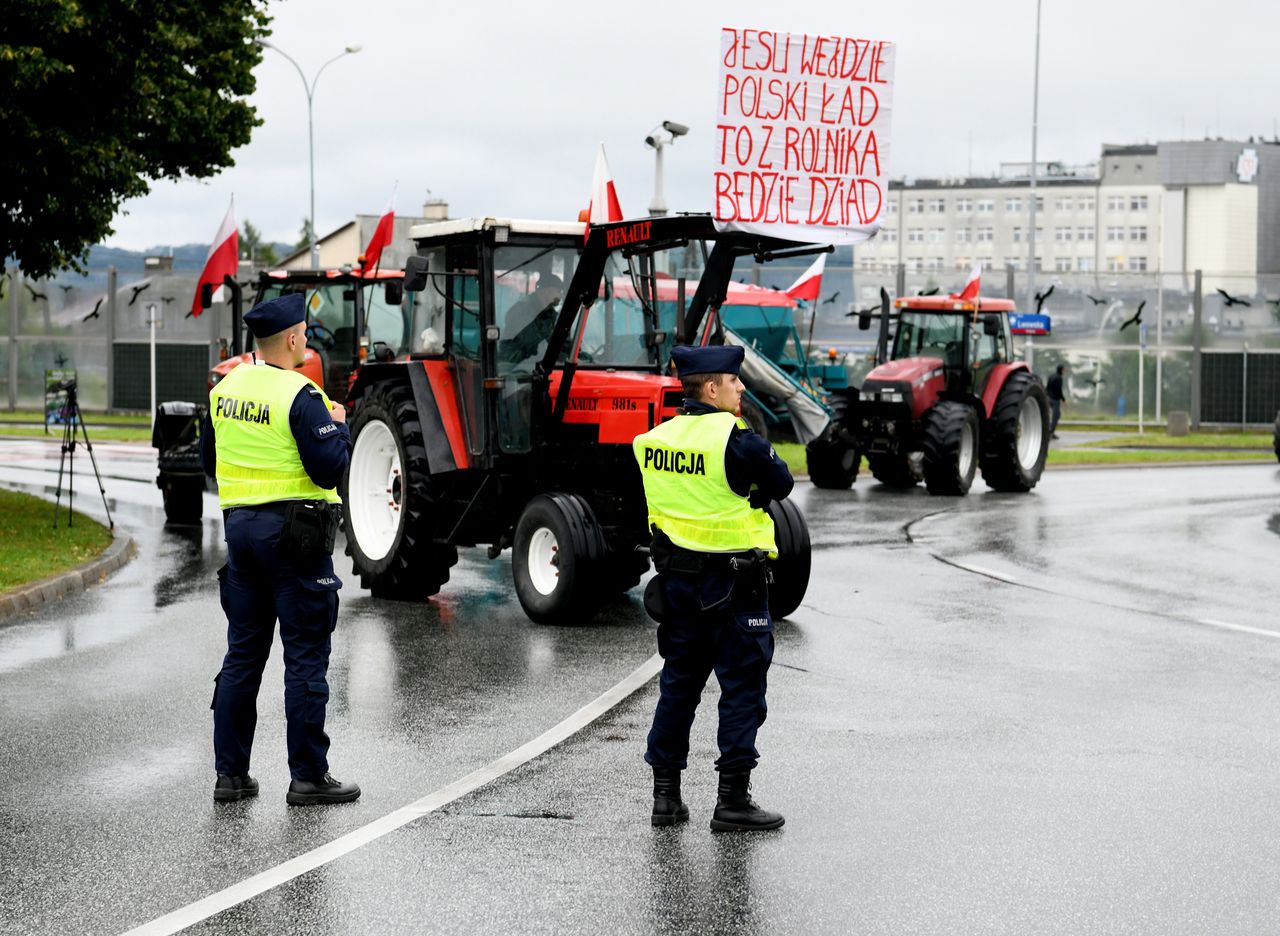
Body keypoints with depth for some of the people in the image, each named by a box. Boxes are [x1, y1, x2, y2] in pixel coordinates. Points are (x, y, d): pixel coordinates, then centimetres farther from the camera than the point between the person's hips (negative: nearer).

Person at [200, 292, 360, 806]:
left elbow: (209, 460, 17)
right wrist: (339, 426, -2)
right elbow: (330, 469, -18)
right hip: (293, 531, -7)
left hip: (240, 526, 7)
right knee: (306, 657, -1)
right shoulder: (300, 397, -15)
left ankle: (230, 772, 15)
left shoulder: (225, 389, 8)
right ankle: (308, 777, 2)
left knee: (242, 654, 13)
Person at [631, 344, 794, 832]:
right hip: (733, 583, -7)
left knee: (678, 684, 15)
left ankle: (665, 795, 17)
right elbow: (780, 483, -6)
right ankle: (732, 799, 3)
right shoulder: (734, 439, -17)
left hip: (676, 579, 7)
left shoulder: (655, 440, 5)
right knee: (742, 689, 2)